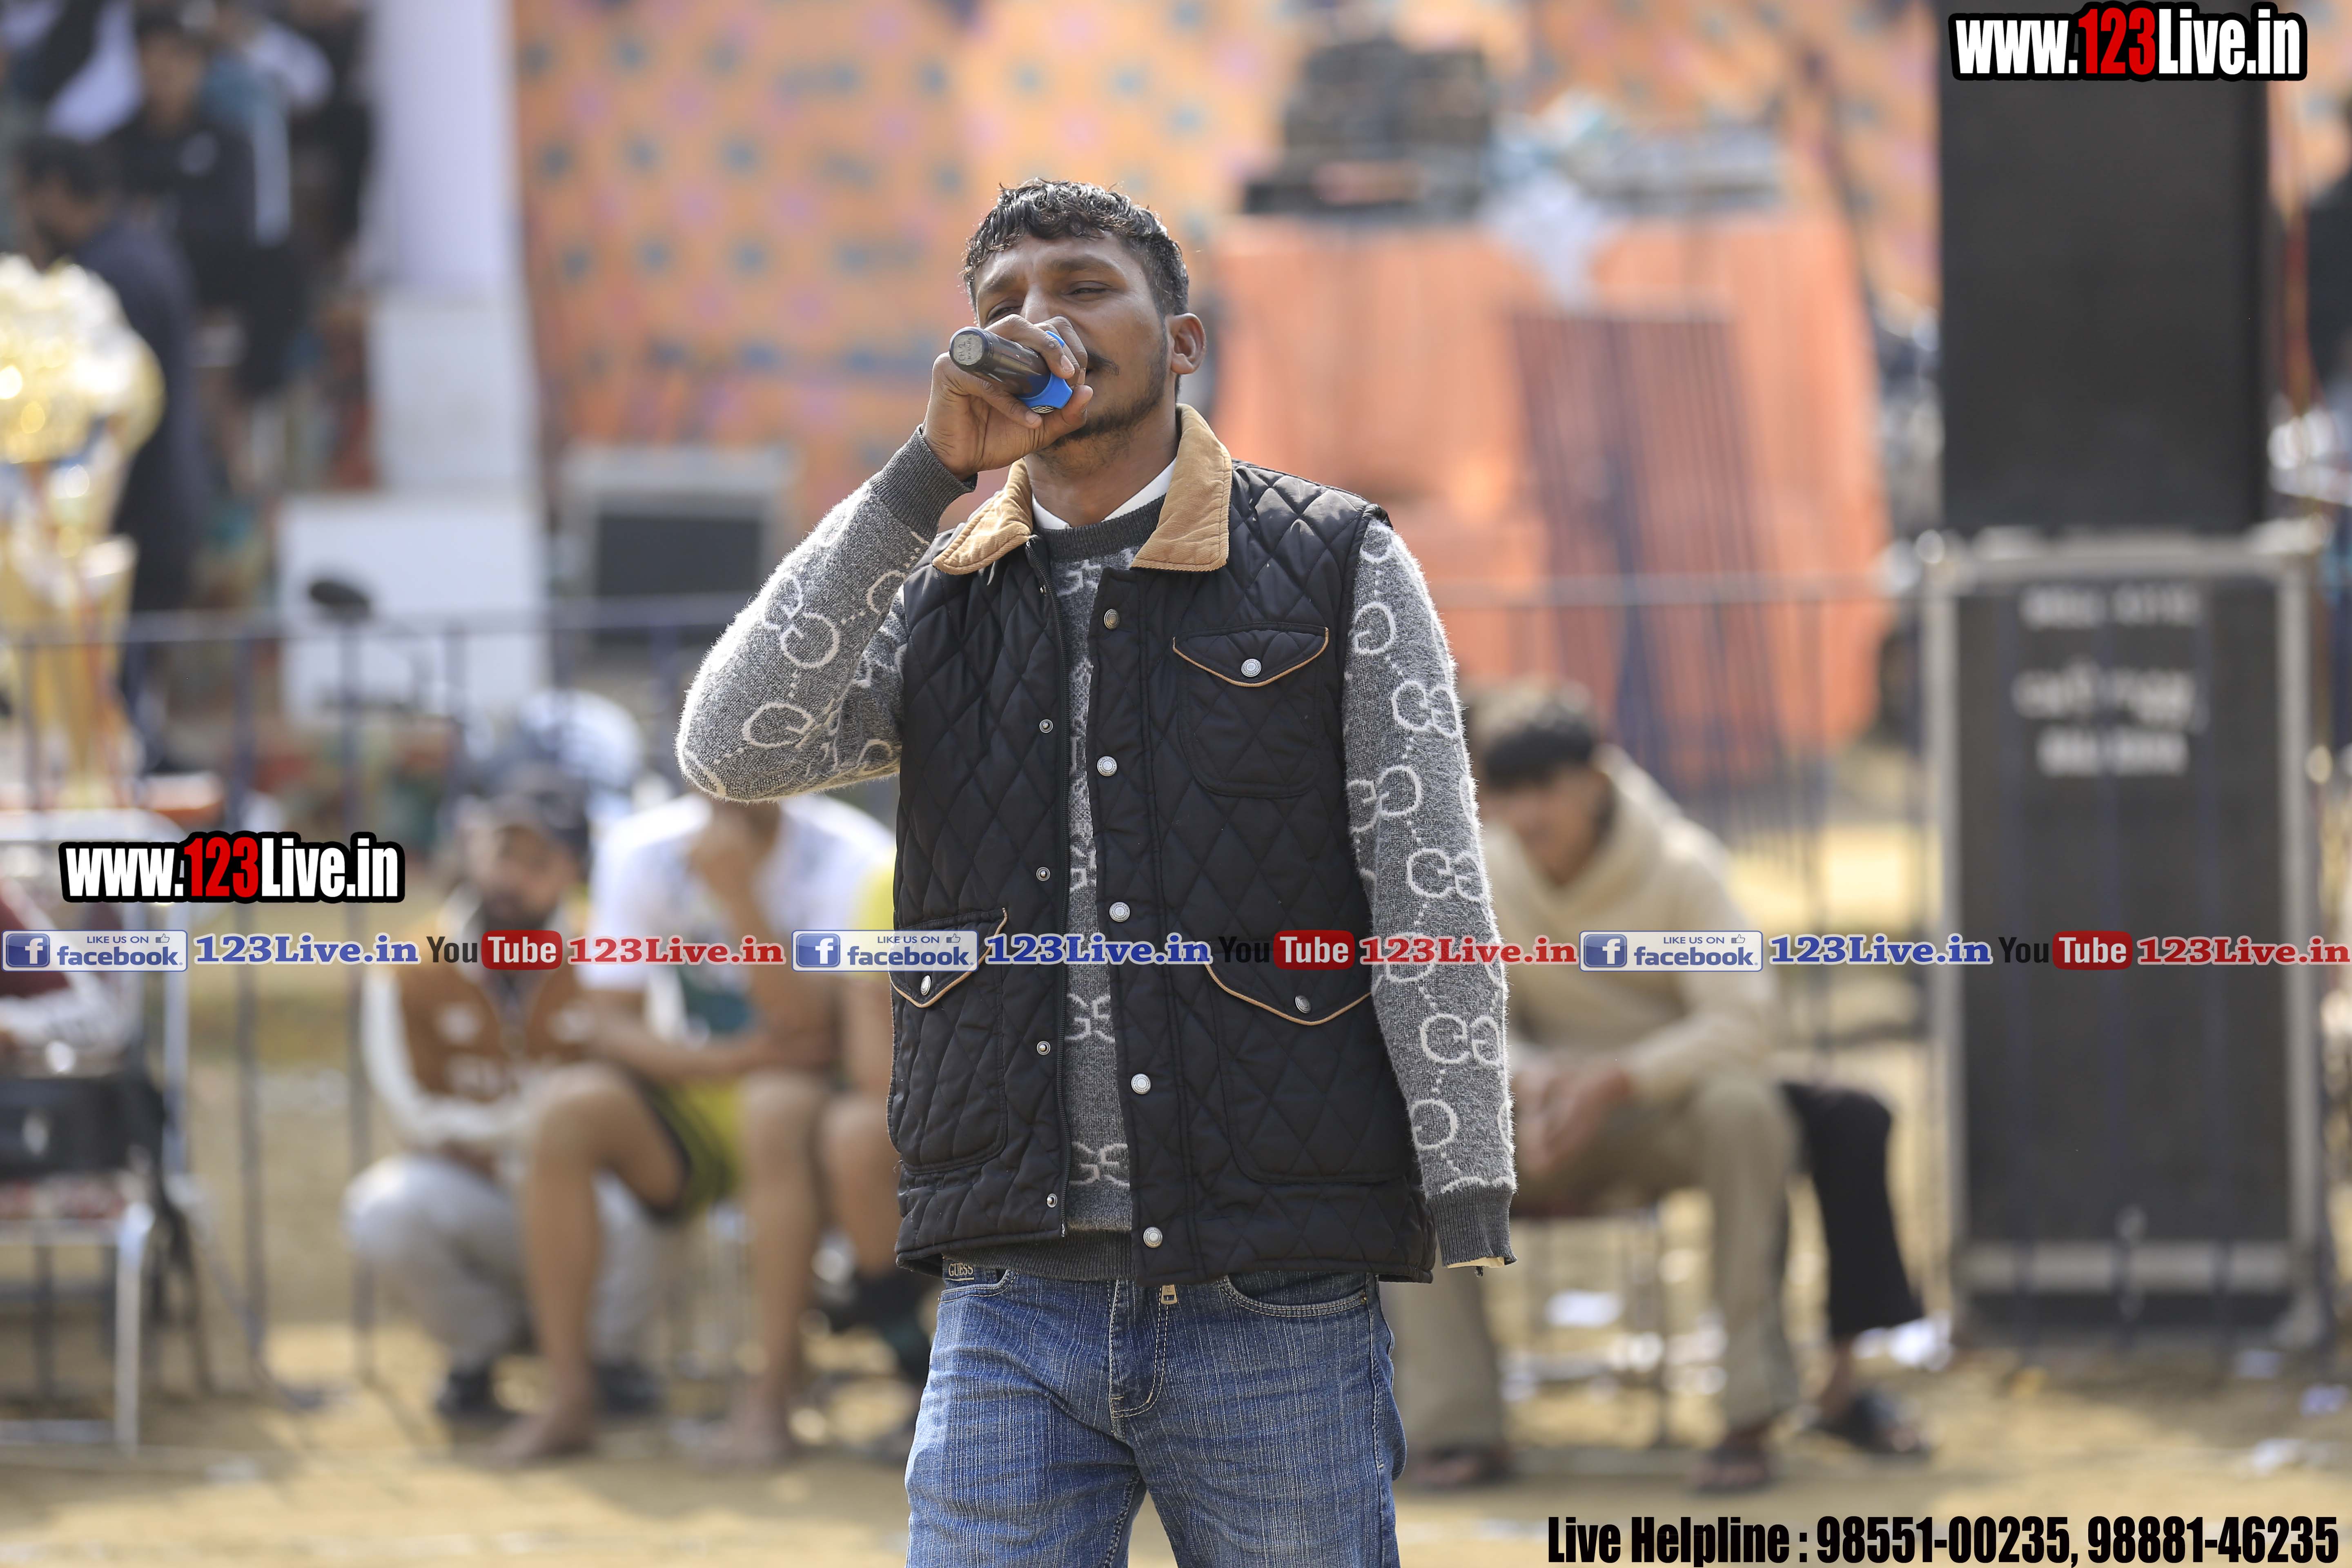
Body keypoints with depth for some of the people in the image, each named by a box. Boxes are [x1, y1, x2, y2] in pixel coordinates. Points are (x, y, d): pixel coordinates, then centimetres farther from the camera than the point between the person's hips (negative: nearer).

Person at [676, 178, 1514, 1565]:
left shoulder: (1338, 565, 6)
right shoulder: (934, 601, 13)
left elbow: (1431, 906, 1)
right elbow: (734, 751, -5)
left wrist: (1473, 1255, -8)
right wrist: (932, 471, -10)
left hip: (1282, 1310, -2)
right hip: (1011, 1311, 2)